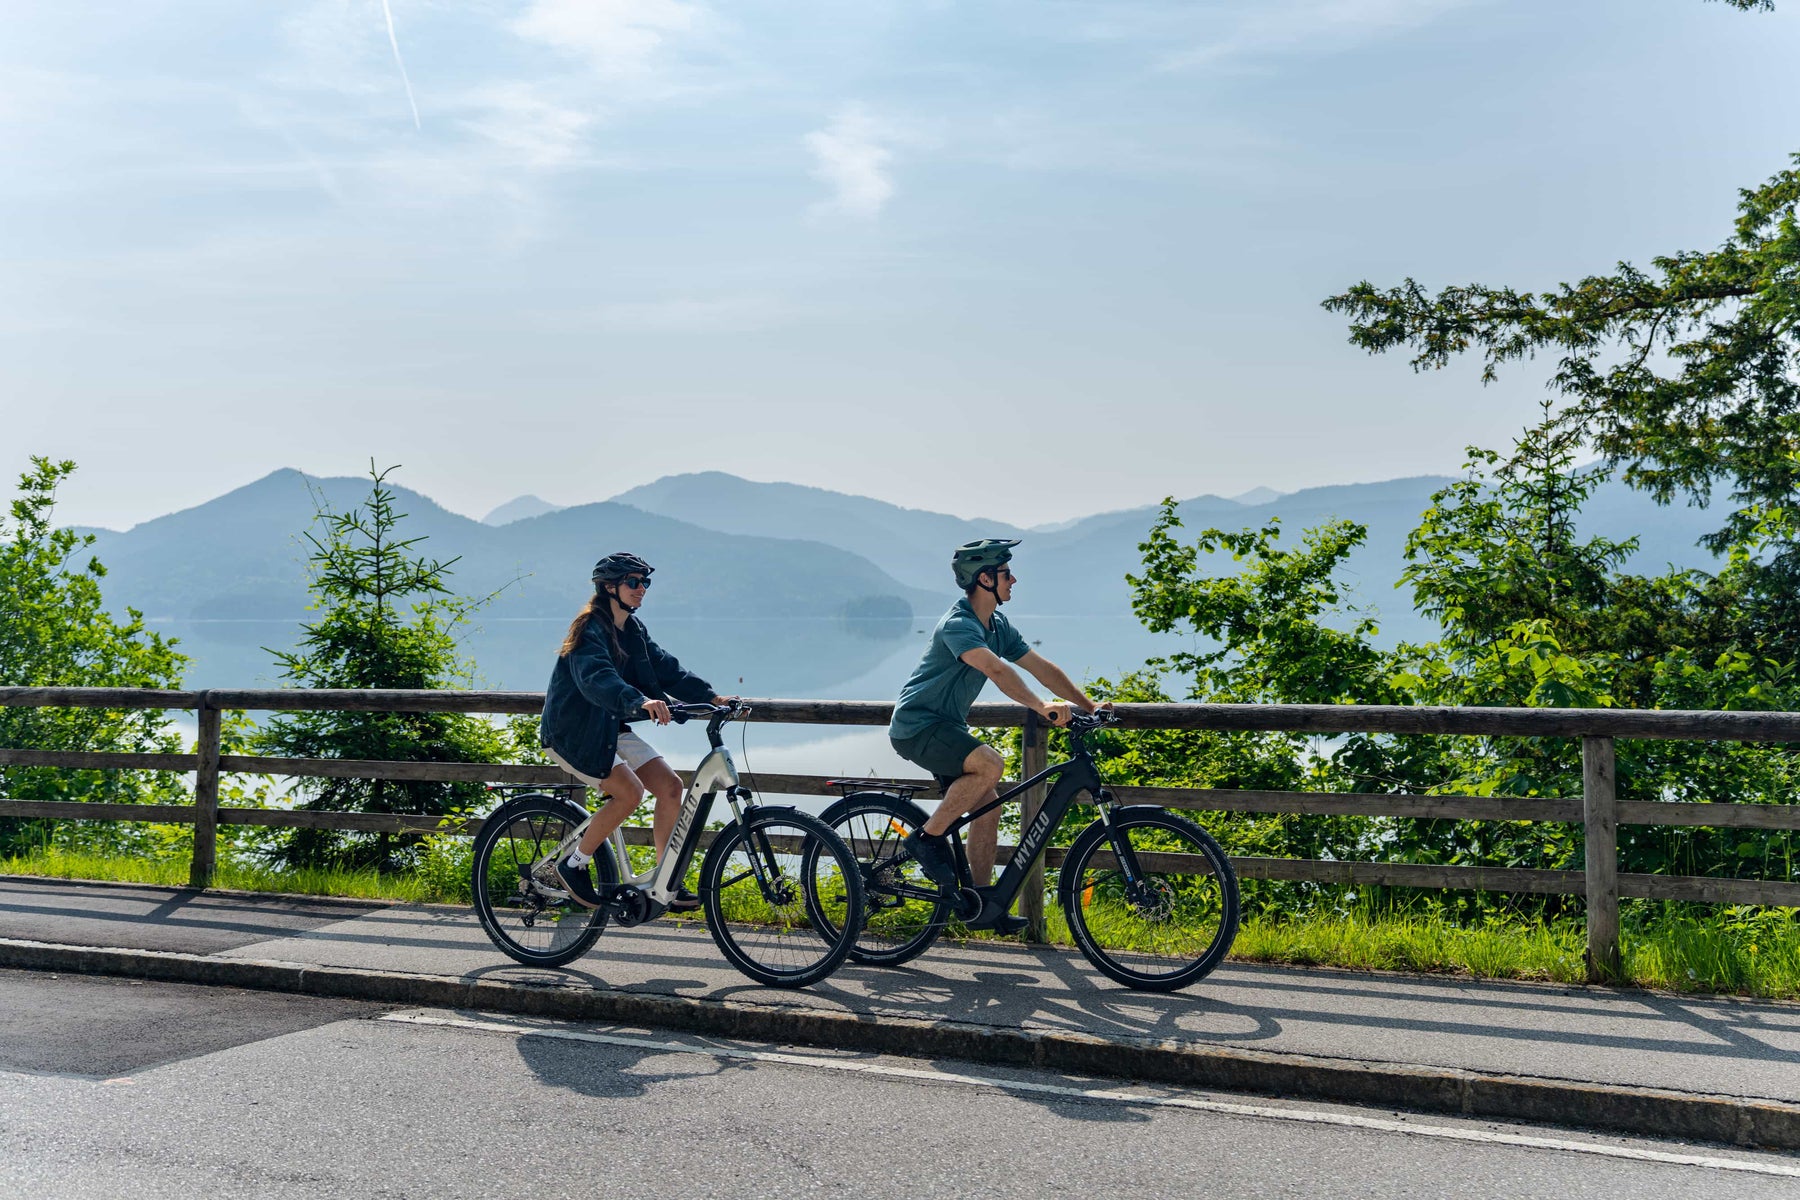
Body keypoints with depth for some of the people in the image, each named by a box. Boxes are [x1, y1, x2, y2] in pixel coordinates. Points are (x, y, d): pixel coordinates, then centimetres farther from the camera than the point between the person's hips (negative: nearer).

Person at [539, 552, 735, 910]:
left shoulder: (633, 630, 7)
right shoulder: (591, 630, -20)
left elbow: (666, 668, 4)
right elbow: (596, 678, -38)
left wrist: (712, 696, -8)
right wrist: (639, 701, -55)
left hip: (609, 729, 8)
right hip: (572, 732, -8)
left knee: (670, 786, -5)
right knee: (629, 792, -24)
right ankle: (574, 865, -4)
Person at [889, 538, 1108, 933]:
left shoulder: (997, 626, 8)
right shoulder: (957, 624, -22)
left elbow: (1042, 667, 8)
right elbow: (997, 670, -38)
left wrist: (1089, 705, 1)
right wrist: (1041, 707, -48)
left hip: (947, 726, 9)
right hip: (917, 727, -9)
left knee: (988, 804, 3)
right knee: (990, 764, -29)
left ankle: (982, 905, 11)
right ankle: (928, 837, -13)